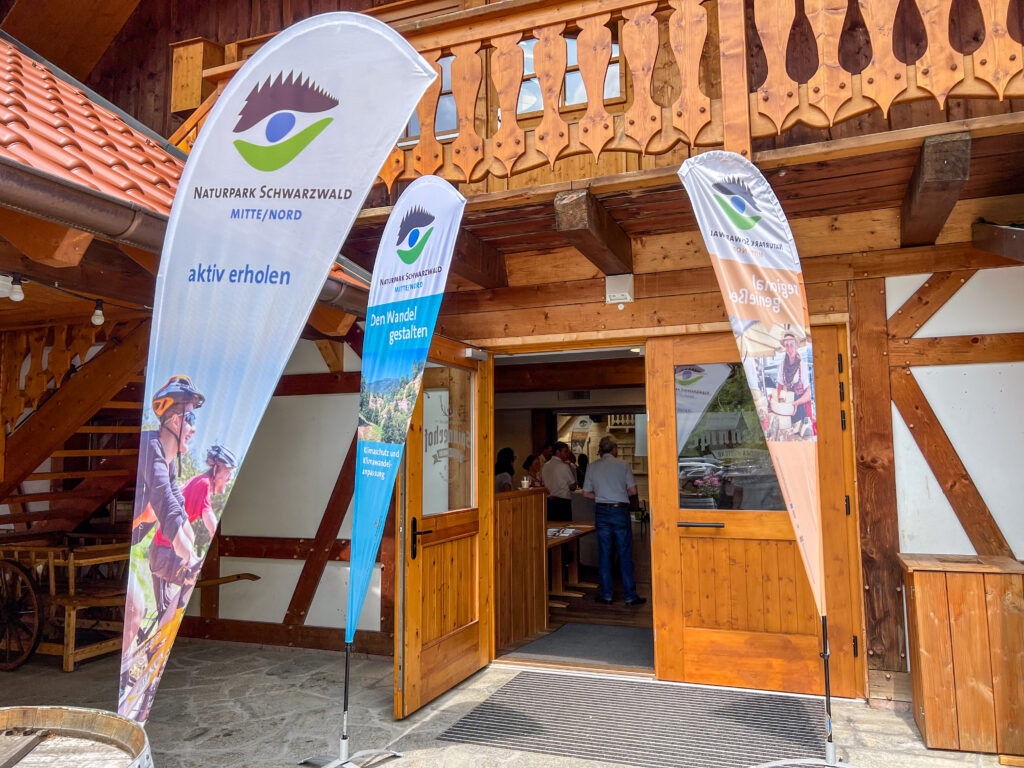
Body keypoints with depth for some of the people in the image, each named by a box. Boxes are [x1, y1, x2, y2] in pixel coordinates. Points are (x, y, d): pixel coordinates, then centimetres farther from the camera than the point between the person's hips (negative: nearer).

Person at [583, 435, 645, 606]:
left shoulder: (592, 467, 5)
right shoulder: (622, 464, -2)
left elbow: (586, 493, 7)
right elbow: (633, 491, -1)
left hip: (601, 511, 2)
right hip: (620, 510, -2)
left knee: (604, 553, 8)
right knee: (625, 554, 4)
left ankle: (605, 595, 12)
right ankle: (630, 596, 8)